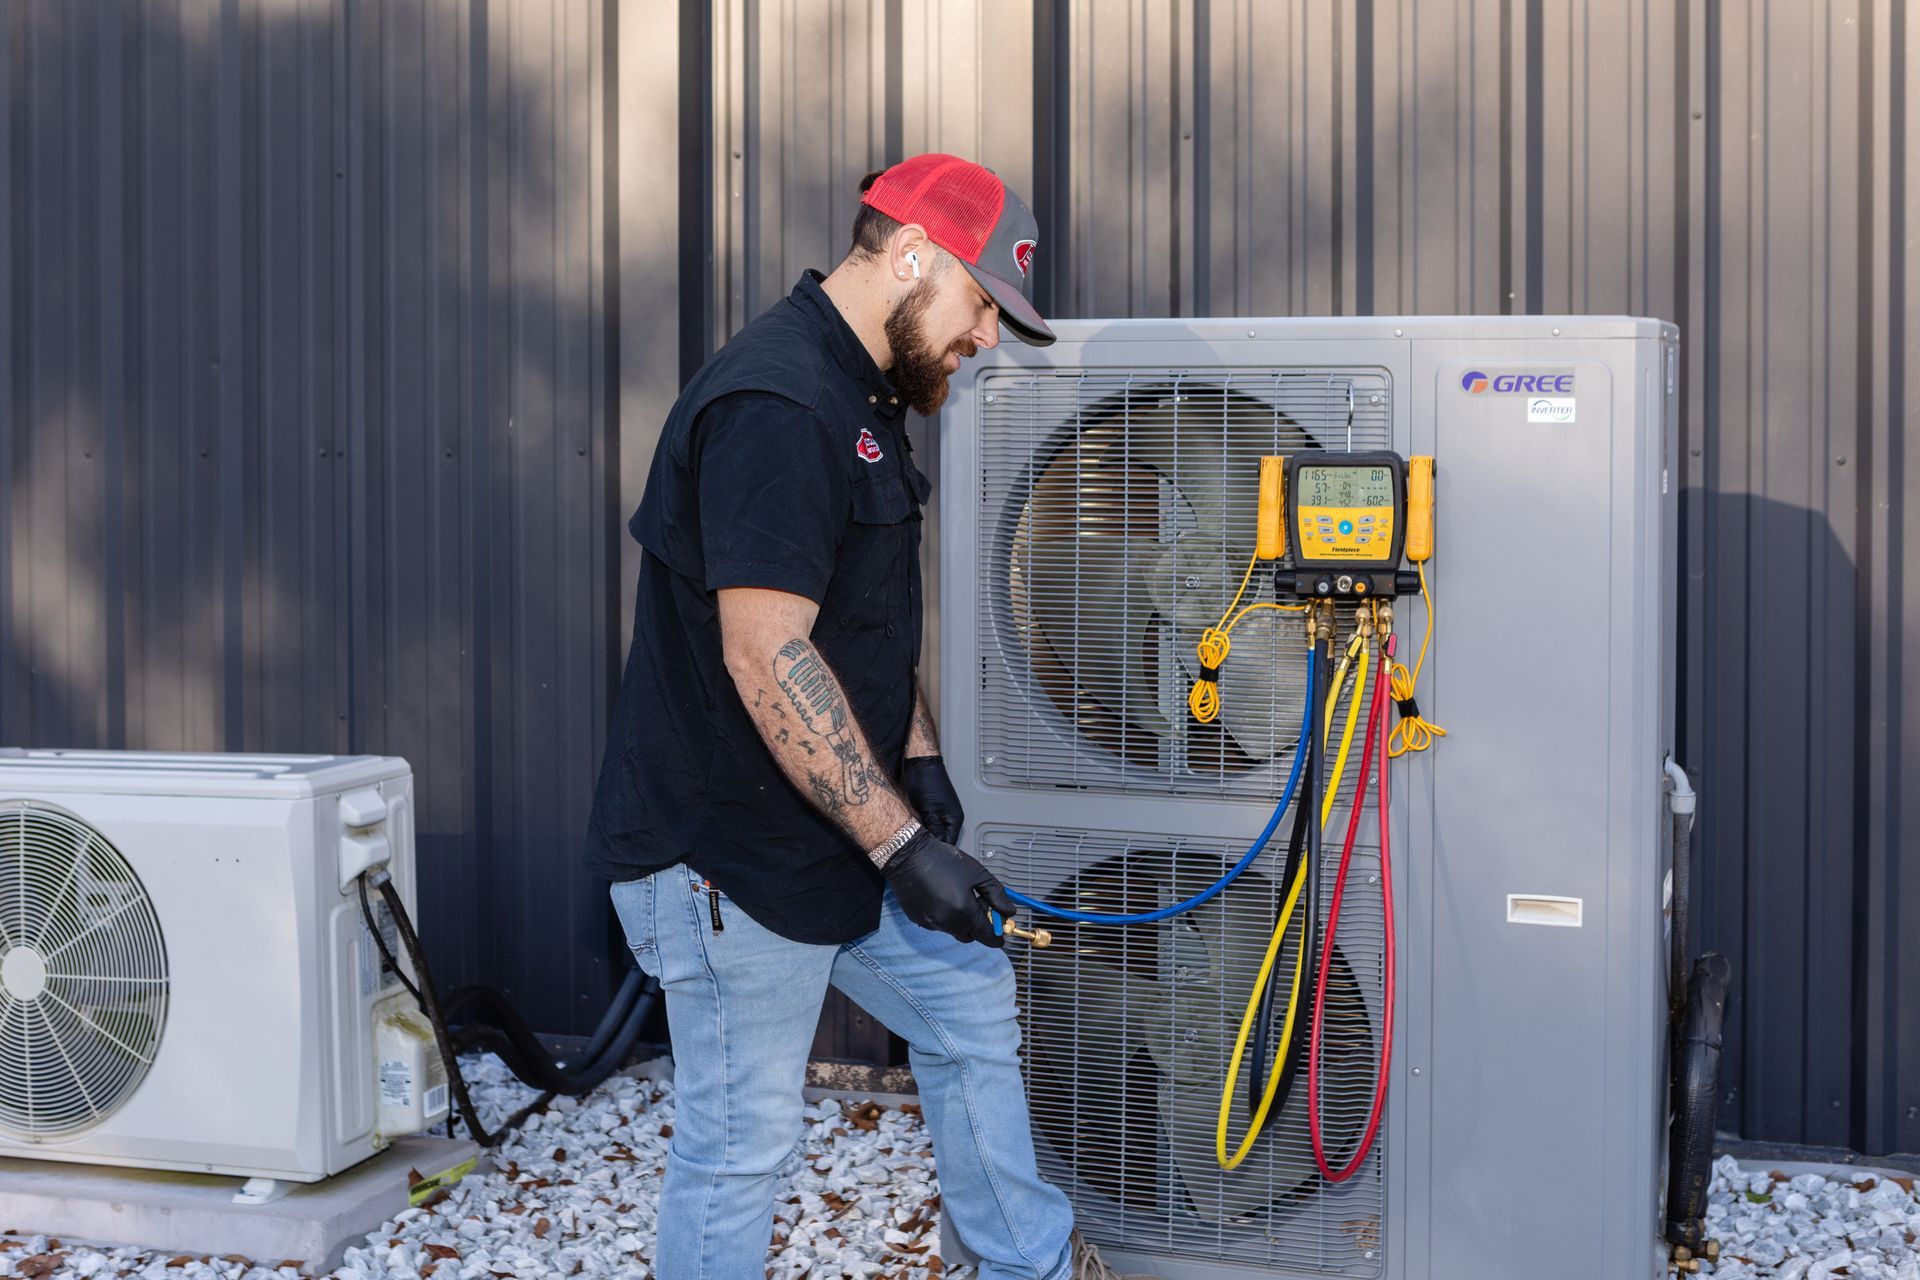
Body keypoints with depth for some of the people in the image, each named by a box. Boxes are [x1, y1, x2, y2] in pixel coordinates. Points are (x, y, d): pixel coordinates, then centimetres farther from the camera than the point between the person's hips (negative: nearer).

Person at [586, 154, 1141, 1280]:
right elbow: (766, 656, -29)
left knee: (973, 1004, 20)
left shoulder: (865, 400, 11)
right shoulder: (774, 405, -23)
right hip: (729, 856, -10)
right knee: (742, 1142, 1)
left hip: (839, 838, 10)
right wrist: (900, 843, -26)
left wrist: (918, 759, 9)